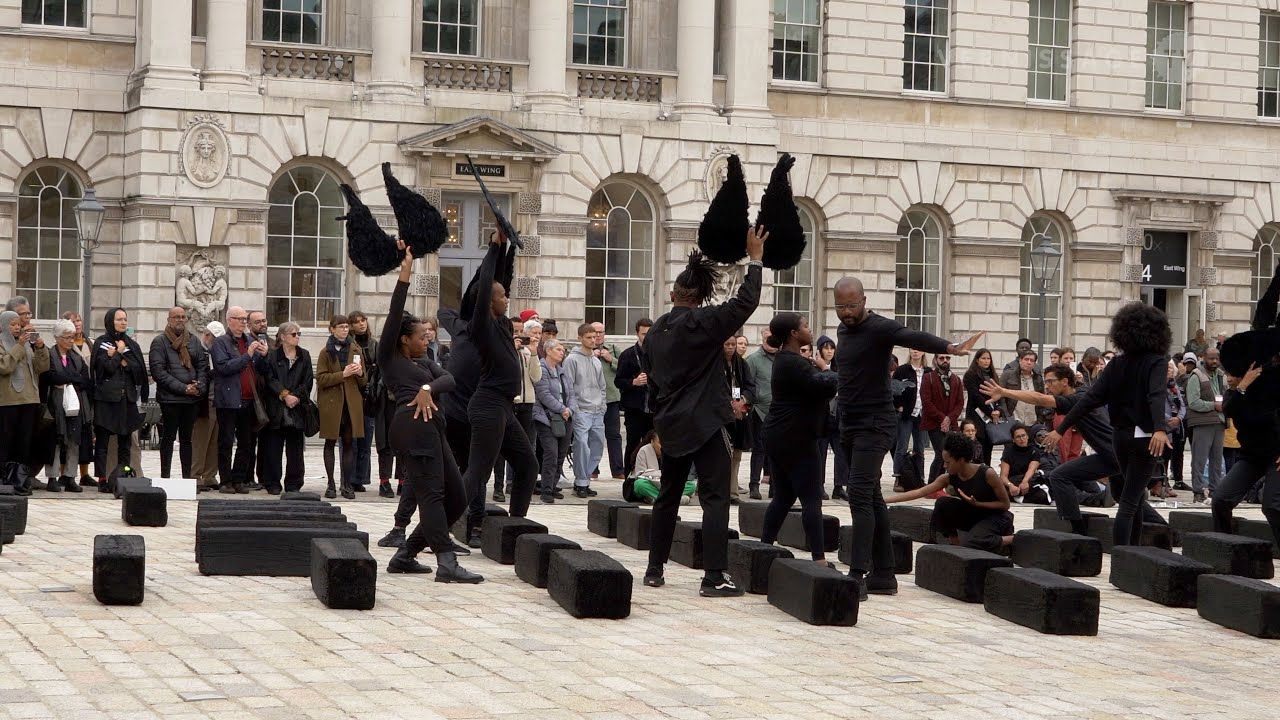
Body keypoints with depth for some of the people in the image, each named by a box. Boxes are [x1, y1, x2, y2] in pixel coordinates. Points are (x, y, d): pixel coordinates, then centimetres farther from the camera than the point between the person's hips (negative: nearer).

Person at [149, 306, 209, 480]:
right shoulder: (159, 342, -2)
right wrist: (183, 388, -15)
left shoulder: (194, 341, 13)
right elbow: (158, 371, -10)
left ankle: (187, 477, 14)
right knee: (168, 438, 1)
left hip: (192, 398, 4)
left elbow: (203, 366, 10)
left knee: (186, 438, 10)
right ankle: (165, 477, 5)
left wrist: (199, 387, -9)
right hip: (170, 398, -4)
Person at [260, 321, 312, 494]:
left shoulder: (304, 356, 11)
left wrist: (295, 396, -10)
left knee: (295, 447, 3)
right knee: (274, 447, 0)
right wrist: (285, 395, -14)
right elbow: (270, 379, -5)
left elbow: (308, 381, 4)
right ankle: (273, 484, 7)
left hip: (297, 408, 2)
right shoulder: (272, 356, 3)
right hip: (276, 408, -2)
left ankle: (293, 484, 9)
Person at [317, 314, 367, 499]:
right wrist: (343, 374, -18)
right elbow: (321, 379, -8)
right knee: (330, 443, 3)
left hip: (351, 403, 2)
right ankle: (331, 484, 8)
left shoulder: (356, 350, 10)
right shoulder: (326, 352, 2)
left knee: (349, 443, 1)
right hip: (331, 403, -2)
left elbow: (364, 381, 13)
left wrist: (360, 374, -9)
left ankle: (347, 484, 5)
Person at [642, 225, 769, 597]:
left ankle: (654, 570, 21)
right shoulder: (703, 323, -12)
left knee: (668, 496, 17)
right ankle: (714, 577, -12)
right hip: (704, 423, -7)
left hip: (671, 425, 7)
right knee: (715, 497, -7)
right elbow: (745, 303, -12)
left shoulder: (656, 331, 9)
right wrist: (755, 259, -2)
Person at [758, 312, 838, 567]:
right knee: (811, 498, -9)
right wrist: (824, 368, -4)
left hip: (778, 437, 10)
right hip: (796, 439, -10)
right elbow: (827, 387, -23)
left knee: (783, 496, 13)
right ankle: (819, 558, -13)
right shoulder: (794, 363, -18)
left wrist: (818, 368, -4)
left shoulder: (785, 359, 15)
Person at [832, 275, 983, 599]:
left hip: (874, 425, -9)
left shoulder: (879, 328, -13)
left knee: (860, 493, -18)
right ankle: (883, 574, 15)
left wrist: (951, 348, -49)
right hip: (850, 425, 9)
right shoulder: (844, 330, 13)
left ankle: (858, 575, -22)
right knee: (871, 497, 10)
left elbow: (915, 338, -31)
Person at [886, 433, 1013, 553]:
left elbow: (1005, 505, -15)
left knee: (968, 546, -31)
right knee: (943, 503, -18)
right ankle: (955, 545, -3)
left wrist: (976, 503, -25)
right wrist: (884, 500, -20)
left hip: (995, 517, -6)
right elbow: (920, 492, -13)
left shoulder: (987, 474, -25)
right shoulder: (949, 478, -9)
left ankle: (1011, 540, -7)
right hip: (973, 515, 6)